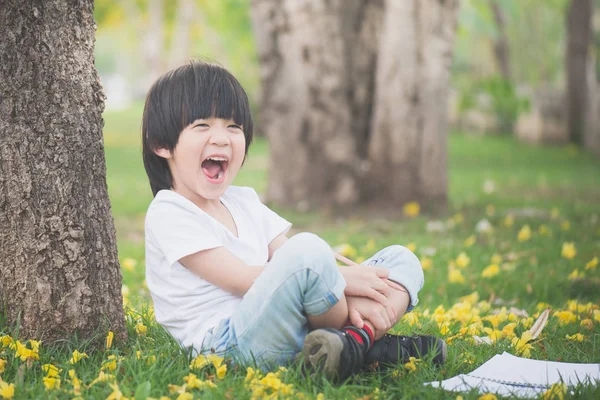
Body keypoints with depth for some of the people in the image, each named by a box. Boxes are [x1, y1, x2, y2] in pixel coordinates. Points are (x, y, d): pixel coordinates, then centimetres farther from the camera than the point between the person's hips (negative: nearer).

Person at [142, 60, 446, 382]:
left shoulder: (244, 202, 21)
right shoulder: (168, 214, -5)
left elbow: (289, 265, 10)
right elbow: (242, 279, -13)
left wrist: (349, 298, -11)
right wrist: (339, 279, -13)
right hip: (228, 342, -9)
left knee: (401, 259, 5)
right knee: (307, 248, -32)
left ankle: (357, 340, -24)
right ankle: (375, 343, -15)